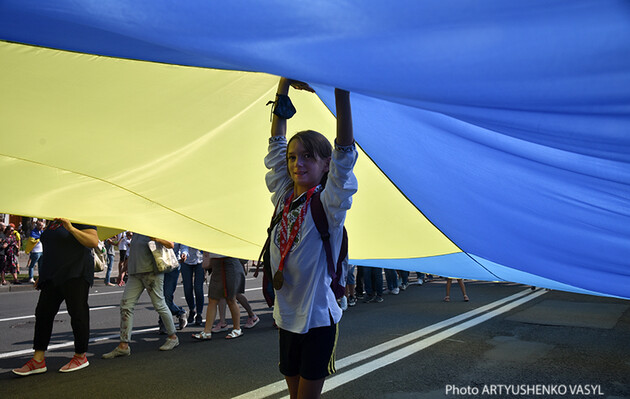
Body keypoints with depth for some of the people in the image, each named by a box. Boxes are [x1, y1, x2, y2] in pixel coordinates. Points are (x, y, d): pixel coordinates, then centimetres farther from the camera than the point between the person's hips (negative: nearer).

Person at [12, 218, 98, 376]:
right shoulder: (54, 221, 18)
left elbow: (94, 242, -21)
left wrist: (71, 228, -28)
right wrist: (43, 274, 23)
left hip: (75, 275, -8)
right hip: (53, 275, 8)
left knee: (77, 314, -2)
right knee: (43, 313, 4)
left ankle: (81, 357, 11)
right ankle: (38, 360, 8)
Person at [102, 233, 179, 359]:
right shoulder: (136, 233, 18)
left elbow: (171, 244, -12)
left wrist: (156, 238, -26)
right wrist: (129, 259, 19)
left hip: (152, 272, -7)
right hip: (135, 273, 8)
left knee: (159, 304, -1)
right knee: (126, 305, -3)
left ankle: (173, 337, 17)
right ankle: (123, 346, 0)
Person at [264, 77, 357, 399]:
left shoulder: (329, 203, -11)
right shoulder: (284, 197, 3)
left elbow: (344, 155, -24)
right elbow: (276, 144, 3)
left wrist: (341, 91, -29)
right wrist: (284, 84, -2)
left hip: (318, 318, -5)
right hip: (287, 317, 5)